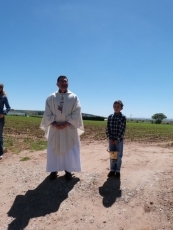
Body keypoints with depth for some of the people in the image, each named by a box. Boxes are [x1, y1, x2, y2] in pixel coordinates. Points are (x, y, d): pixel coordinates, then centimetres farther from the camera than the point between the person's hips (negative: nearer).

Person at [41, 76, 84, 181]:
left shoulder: (74, 97, 0)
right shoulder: (51, 98, 4)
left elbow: (76, 114, -6)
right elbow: (47, 113, 1)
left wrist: (66, 123, -15)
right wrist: (54, 123, -14)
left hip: (69, 129, -1)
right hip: (55, 128, 1)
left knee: (69, 149, 4)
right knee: (54, 149, 7)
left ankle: (68, 170, 17)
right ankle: (54, 170, 20)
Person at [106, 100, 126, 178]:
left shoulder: (123, 117, -7)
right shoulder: (110, 117, 3)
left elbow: (122, 130, -11)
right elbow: (108, 128, 2)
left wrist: (117, 139, -15)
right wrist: (110, 138, -8)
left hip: (119, 140, -3)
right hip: (111, 140, 3)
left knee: (119, 156, 6)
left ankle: (117, 171, 19)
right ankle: (112, 170, 23)